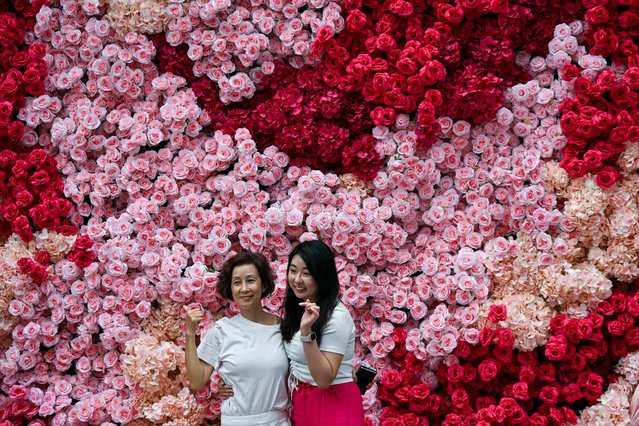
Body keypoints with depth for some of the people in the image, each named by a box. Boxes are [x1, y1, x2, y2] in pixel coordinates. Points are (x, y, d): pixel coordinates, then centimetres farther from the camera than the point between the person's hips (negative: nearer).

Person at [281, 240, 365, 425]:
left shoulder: (336, 316, -21)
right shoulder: (299, 310, 4)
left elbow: (324, 379, -25)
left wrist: (307, 332, -32)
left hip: (333, 405, -7)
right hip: (302, 403, 8)